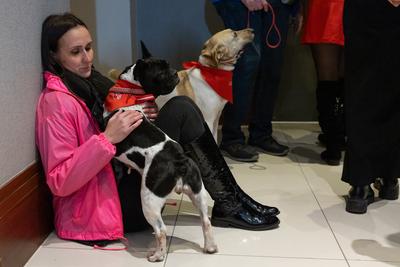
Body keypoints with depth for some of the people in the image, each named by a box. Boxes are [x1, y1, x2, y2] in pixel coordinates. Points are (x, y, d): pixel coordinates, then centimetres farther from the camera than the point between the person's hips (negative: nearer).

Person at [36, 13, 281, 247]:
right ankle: (229, 206, -6)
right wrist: (107, 139, -27)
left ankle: (228, 203, -2)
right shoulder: (57, 101, -15)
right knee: (180, 112, -13)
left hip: (122, 176, 9)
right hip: (104, 206, -9)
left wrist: (139, 117, -3)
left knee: (180, 108, -3)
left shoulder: (88, 81, 12)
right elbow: (59, 183, -20)